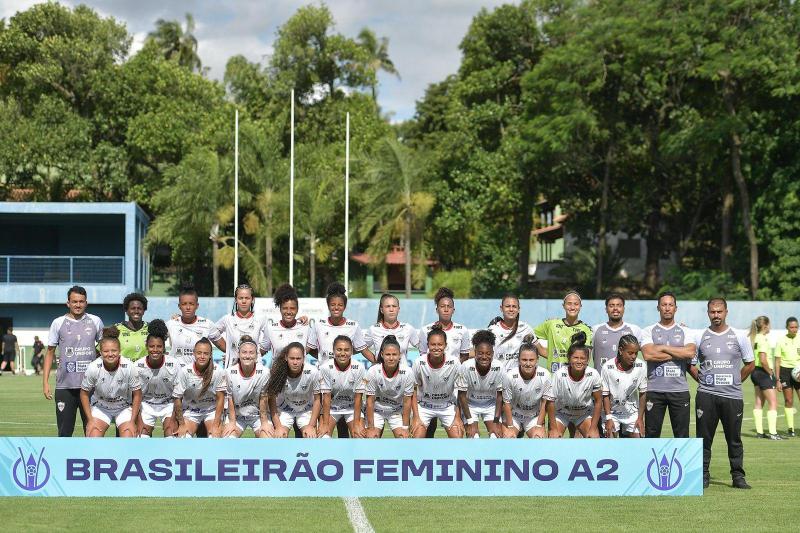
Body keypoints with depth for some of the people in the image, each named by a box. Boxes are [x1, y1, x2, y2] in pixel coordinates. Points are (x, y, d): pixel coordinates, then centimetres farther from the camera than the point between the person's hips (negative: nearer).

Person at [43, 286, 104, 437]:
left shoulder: (96, 321, 7)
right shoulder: (58, 323, 4)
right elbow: (50, 352, 8)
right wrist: (45, 382, 1)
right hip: (65, 385, -1)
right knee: (64, 430, 2)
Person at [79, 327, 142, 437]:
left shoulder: (128, 367, -23)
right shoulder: (93, 368, -23)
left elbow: (137, 395, -10)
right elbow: (84, 393, -7)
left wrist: (132, 421, -11)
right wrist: (90, 419, -10)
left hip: (124, 408, 0)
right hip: (100, 407, 0)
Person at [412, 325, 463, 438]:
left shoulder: (454, 362, -20)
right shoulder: (419, 363, -21)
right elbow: (413, 391, -9)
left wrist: (457, 417, -9)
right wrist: (416, 418, -12)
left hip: (447, 406, 1)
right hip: (424, 406, -1)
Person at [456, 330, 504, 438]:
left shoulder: (500, 367, -24)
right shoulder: (466, 367, -28)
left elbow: (500, 395, -11)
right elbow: (462, 395, -17)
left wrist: (496, 421, -13)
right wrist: (470, 422, -16)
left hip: (491, 405, 2)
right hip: (470, 405, -2)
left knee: (497, 436, -12)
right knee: (473, 437, -16)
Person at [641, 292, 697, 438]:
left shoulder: (685, 332, 10)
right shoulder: (648, 331, 7)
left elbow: (690, 352, -9)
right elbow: (648, 354, -11)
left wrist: (663, 348, -6)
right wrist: (679, 354, -7)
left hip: (679, 389, 1)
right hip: (654, 390, -1)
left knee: (682, 435, 2)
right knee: (652, 434, 1)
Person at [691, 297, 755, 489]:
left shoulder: (739, 337, 5)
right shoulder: (700, 337, 6)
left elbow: (750, 364, 13)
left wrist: (736, 381, 8)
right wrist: (702, 379, 5)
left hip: (732, 396, 0)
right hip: (706, 396, 0)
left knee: (734, 439, 2)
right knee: (704, 438, 0)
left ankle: (738, 476, 8)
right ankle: (703, 475, 6)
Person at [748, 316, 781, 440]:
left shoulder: (752, 338, 10)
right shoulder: (763, 339, -18)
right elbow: (763, 360, -26)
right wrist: (770, 372, -12)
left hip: (755, 372, 9)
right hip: (764, 373, -9)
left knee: (758, 402, 12)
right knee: (773, 403, -6)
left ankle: (759, 432, 15)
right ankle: (772, 433, -11)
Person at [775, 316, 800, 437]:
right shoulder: (781, 341, 1)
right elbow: (777, 361, 3)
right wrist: (778, 380, -1)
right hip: (785, 371, 0)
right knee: (788, 401, 2)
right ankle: (790, 428, 9)